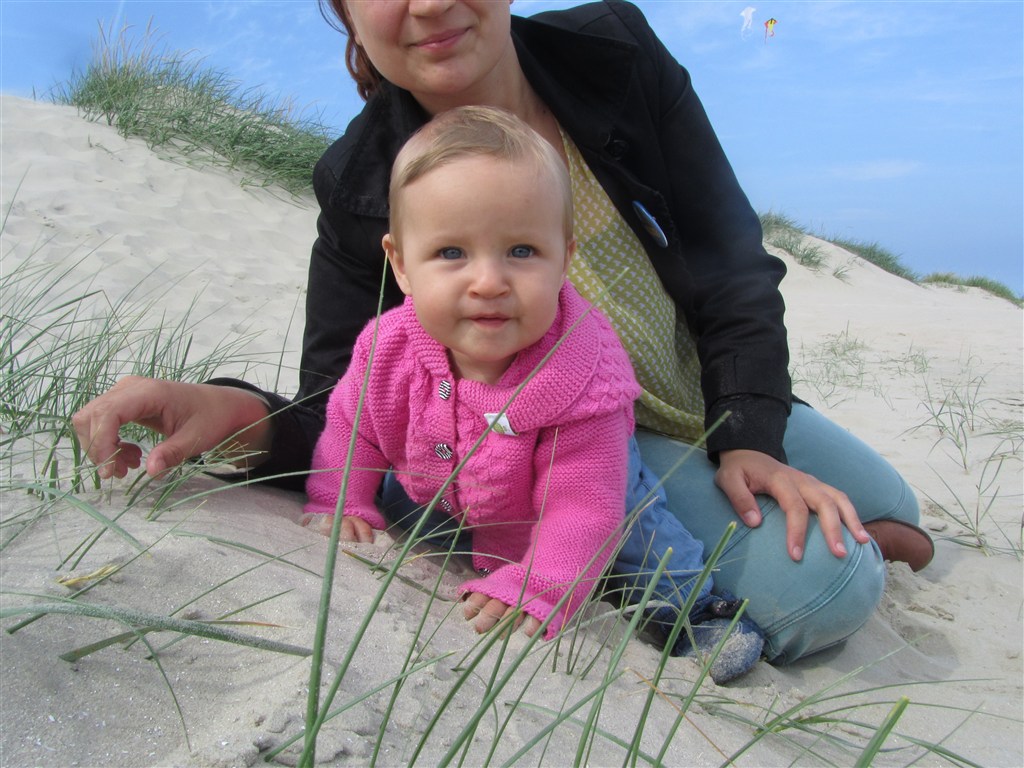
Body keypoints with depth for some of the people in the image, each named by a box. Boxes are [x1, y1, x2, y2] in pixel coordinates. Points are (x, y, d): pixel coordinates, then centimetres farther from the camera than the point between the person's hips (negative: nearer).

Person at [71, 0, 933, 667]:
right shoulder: (363, 187, -19)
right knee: (817, 591, -21)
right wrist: (241, 413, -39)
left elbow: (733, 265, -12)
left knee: (892, 508, 14)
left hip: (737, 402, 4)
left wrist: (752, 436, -20)